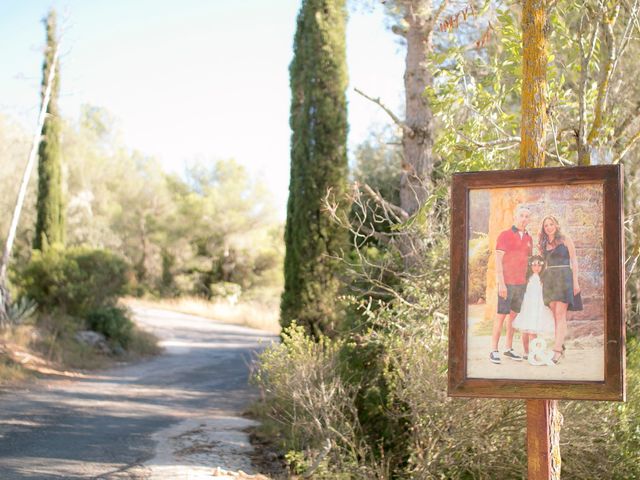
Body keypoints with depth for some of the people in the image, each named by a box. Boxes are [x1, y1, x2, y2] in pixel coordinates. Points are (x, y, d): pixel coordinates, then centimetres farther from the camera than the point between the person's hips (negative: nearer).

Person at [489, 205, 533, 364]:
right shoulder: (504, 235, -5)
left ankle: (509, 349, 16)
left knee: (514, 315, 9)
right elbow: (498, 260, -10)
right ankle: (494, 351, -3)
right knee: (501, 315, -6)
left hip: (521, 283, 6)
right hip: (506, 282, -6)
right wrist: (501, 283, -17)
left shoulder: (529, 239, 13)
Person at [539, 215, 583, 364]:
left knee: (560, 314, -11)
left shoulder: (565, 240, 3)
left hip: (563, 277, -5)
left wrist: (575, 281, -5)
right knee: (556, 315, 4)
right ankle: (561, 346, 8)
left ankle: (557, 350, -17)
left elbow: (574, 261, 1)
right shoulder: (543, 244, 15)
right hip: (549, 279, 5)